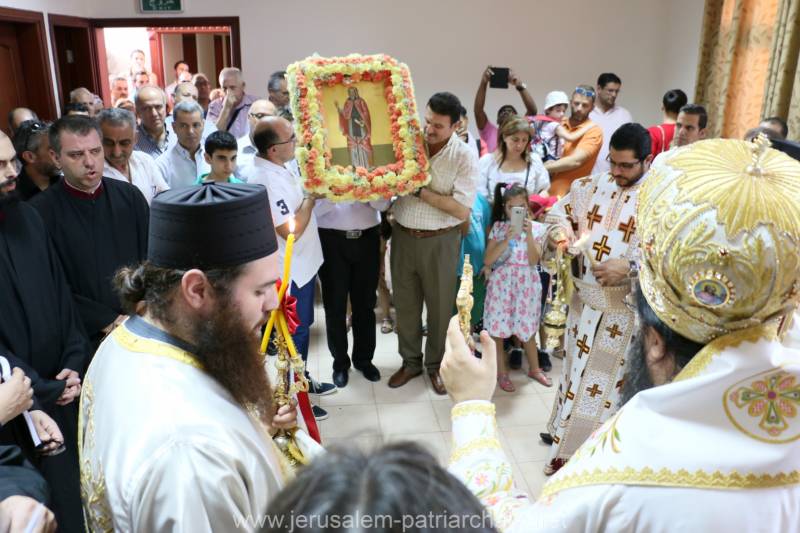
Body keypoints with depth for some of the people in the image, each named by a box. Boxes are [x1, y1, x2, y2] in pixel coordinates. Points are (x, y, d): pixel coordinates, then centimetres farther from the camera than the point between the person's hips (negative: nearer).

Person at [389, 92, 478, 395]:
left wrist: (420, 191, -20)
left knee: (440, 306, 11)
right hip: (403, 236, 3)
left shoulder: (464, 157, -12)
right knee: (405, 303, 14)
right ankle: (410, 361, 33)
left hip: (440, 241, -3)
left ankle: (435, 365, 32)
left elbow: (462, 210, -19)